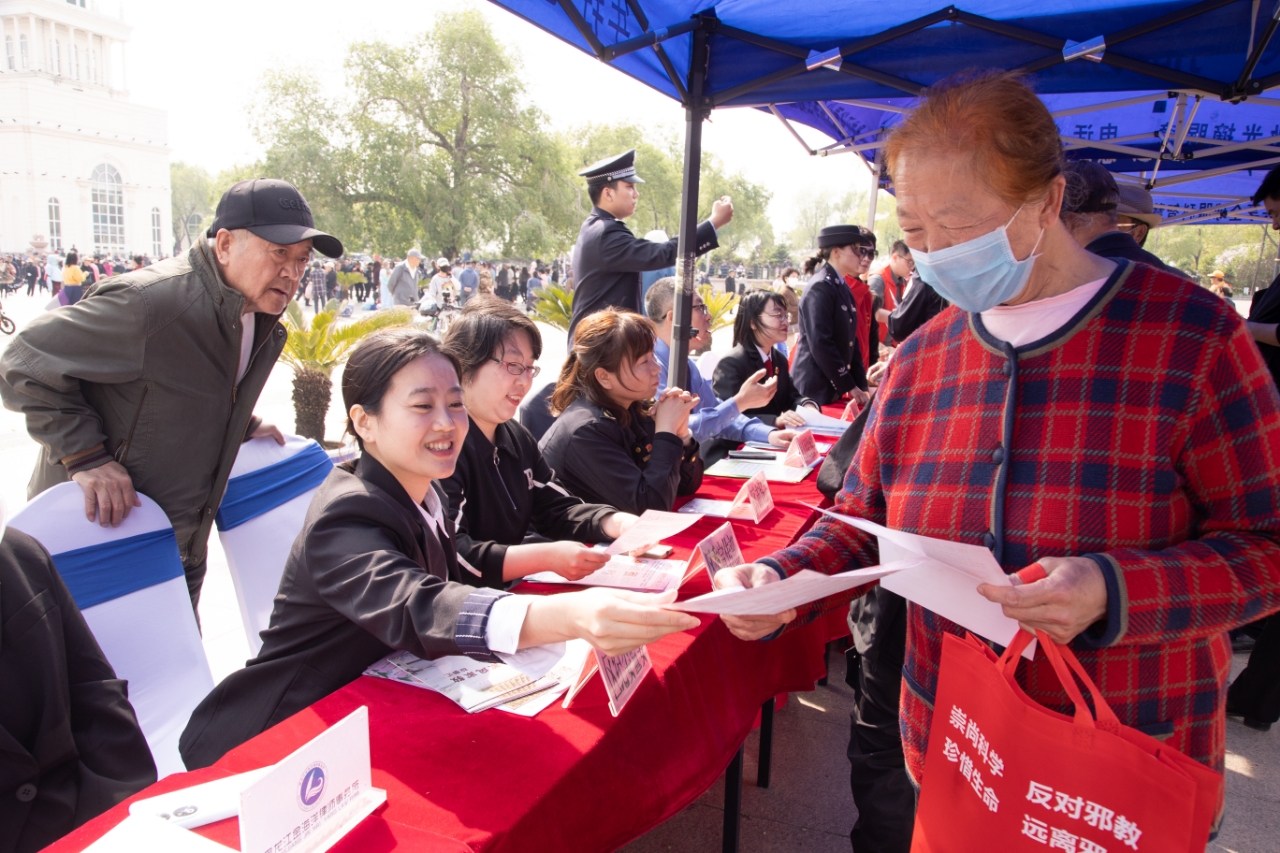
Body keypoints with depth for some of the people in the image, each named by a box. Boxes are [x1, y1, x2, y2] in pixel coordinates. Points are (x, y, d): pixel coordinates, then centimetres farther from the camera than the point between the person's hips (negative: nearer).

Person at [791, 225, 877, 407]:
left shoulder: (843, 288, 12)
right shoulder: (820, 287, -14)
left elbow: (851, 341, 13)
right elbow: (821, 344, -20)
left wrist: (861, 385, 6)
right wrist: (849, 386, -14)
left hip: (833, 388, 8)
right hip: (814, 388, -8)